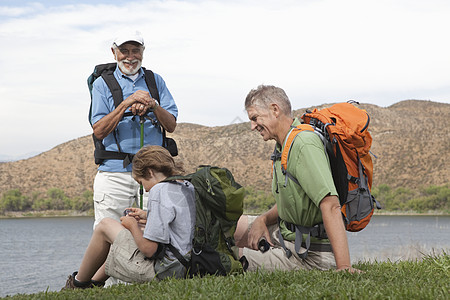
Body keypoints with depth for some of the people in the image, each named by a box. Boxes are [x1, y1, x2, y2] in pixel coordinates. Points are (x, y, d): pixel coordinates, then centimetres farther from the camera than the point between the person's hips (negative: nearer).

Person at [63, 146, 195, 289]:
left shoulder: (159, 191, -20)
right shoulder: (188, 187, 6)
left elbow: (148, 249, -22)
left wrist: (133, 225, -4)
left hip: (160, 272, -9)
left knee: (105, 225, 7)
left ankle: (79, 283, 23)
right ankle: (95, 282, 36)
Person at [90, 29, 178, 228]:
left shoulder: (155, 81, 14)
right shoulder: (102, 84, 7)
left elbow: (171, 126, 8)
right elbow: (99, 131, -4)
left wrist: (153, 105, -11)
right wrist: (126, 104, -15)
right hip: (114, 172, -2)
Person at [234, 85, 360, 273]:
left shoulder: (304, 144, -24)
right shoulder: (283, 147, 9)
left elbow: (331, 206, -33)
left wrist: (343, 267, -40)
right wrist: (263, 220, -4)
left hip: (308, 254, -10)